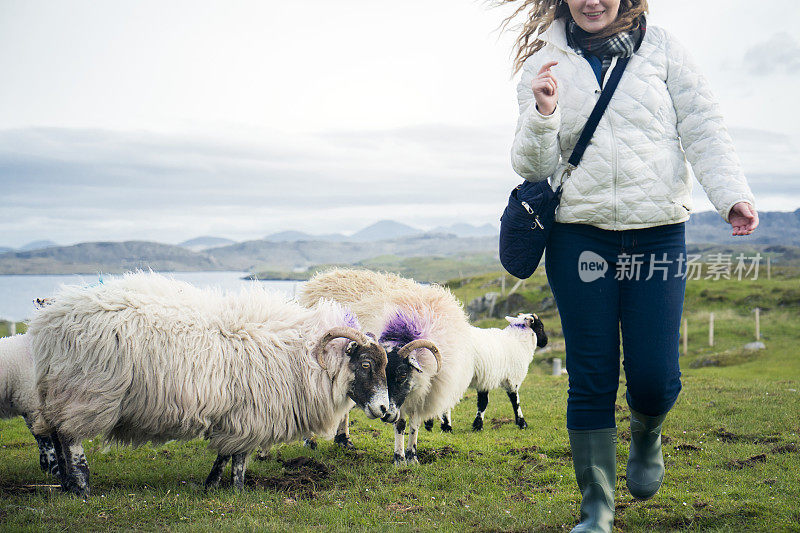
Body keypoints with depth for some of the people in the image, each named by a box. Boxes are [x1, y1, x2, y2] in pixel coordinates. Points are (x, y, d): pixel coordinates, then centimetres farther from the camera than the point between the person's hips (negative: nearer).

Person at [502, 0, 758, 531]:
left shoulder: (661, 48, 5)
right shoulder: (544, 64, 6)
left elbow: (704, 129, 3)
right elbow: (532, 167, 4)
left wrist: (733, 194, -12)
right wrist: (542, 115, -16)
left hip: (659, 233, 0)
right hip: (579, 235, 0)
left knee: (655, 377, -3)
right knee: (592, 378, 1)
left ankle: (646, 437, 34)